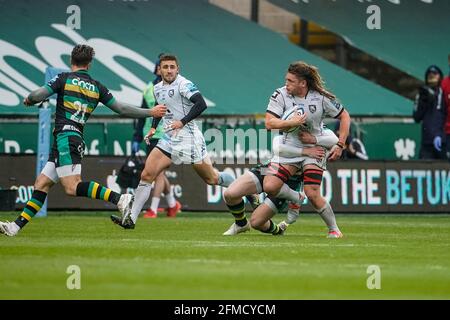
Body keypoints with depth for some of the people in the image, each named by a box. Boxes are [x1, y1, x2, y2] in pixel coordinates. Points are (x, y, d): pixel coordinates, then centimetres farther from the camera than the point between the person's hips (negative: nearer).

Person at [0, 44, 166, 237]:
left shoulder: (64, 78, -1)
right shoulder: (96, 87, 14)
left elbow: (37, 96, -7)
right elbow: (121, 109, 14)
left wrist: (28, 100, 17)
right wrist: (151, 113, 23)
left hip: (65, 137, -8)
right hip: (77, 140, 8)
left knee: (72, 187, -19)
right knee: (41, 184, 10)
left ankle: (119, 199, -30)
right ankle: (16, 226, 8)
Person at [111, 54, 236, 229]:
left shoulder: (184, 84, -11)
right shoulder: (158, 89, 12)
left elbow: (201, 104, -23)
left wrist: (183, 121, -27)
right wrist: (153, 128, 17)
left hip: (189, 139, -6)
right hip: (168, 139, 6)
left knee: (212, 178, 1)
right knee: (146, 175, -5)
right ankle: (130, 219, -6)